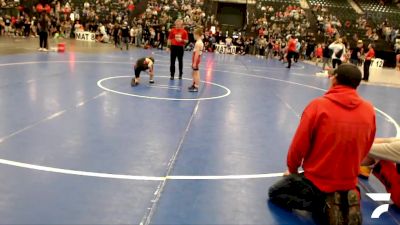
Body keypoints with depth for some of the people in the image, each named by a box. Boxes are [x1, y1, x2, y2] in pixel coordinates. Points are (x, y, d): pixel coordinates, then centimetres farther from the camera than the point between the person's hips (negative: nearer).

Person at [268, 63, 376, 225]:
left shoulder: (318, 105, -19)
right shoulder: (369, 110, -8)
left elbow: (299, 146, -12)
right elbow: (365, 150, 5)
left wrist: (292, 169, 8)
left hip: (317, 180, -5)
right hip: (349, 182, 6)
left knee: (275, 193, 15)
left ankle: (323, 206, -6)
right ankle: (347, 203, 6)